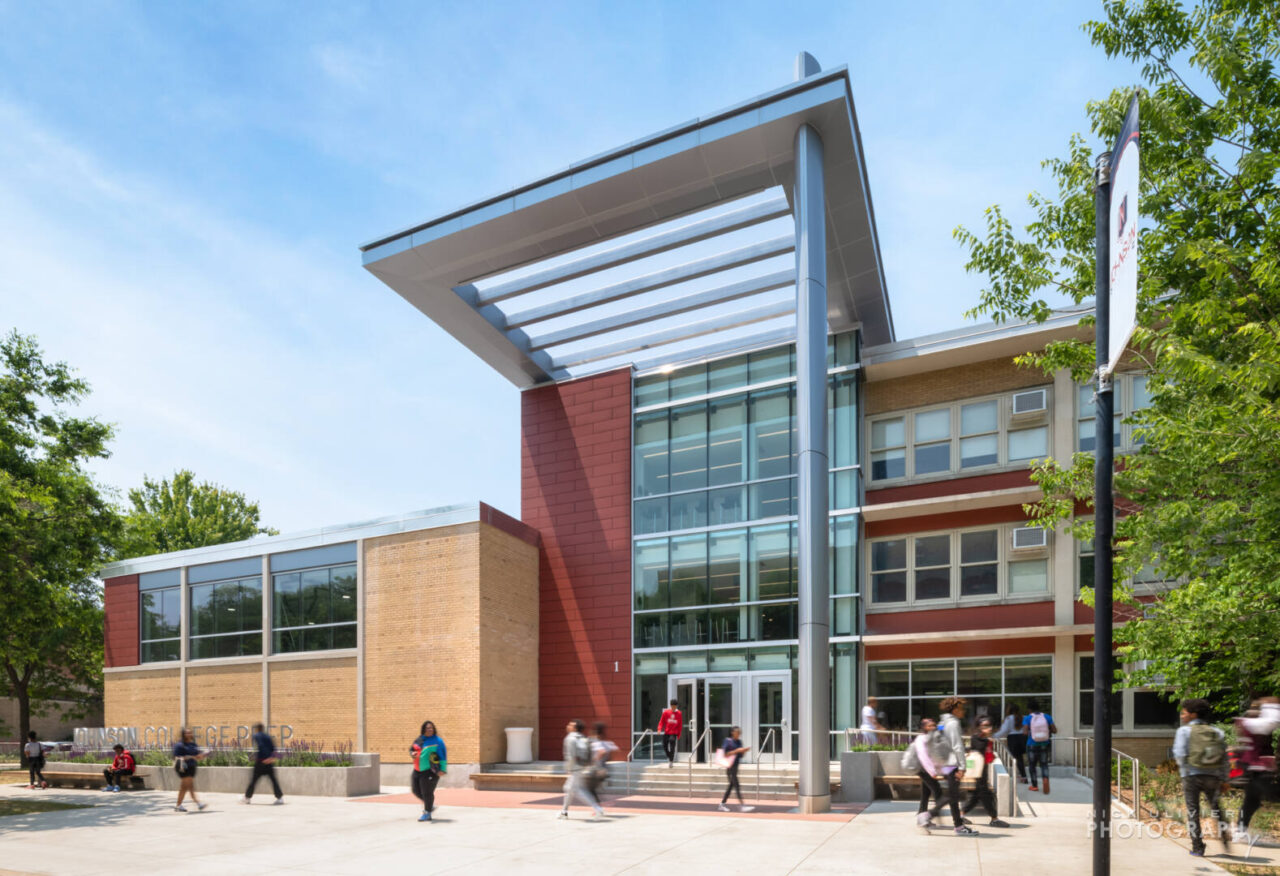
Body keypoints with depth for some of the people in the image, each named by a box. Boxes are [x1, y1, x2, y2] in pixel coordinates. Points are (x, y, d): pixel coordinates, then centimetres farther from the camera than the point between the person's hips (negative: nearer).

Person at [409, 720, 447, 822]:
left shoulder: (437, 741, -7)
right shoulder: (418, 740, 10)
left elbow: (443, 756, -9)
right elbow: (411, 749, 22)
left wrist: (442, 769, -15)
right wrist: (413, 753, -2)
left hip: (430, 771, -7)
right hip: (418, 770, 7)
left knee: (427, 792, -4)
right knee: (416, 790, 11)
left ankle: (427, 813, 11)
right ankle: (430, 805, 31)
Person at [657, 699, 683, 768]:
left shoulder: (679, 714, -1)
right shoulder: (666, 712, -2)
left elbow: (680, 725, 5)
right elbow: (662, 721, 3)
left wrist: (678, 735, 3)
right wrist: (659, 729, -13)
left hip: (674, 733, -2)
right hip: (666, 732, 2)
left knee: (672, 748, -11)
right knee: (664, 747, 4)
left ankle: (671, 762, -1)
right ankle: (670, 758, 29)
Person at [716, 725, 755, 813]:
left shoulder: (739, 742, 10)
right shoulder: (728, 741, -11)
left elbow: (741, 755, 15)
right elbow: (725, 754, -18)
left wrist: (744, 750, -5)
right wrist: (737, 751, -22)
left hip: (736, 766, 8)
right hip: (730, 766, -8)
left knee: (731, 785, 13)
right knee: (736, 785, -10)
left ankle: (723, 804, 24)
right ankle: (742, 805, -12)